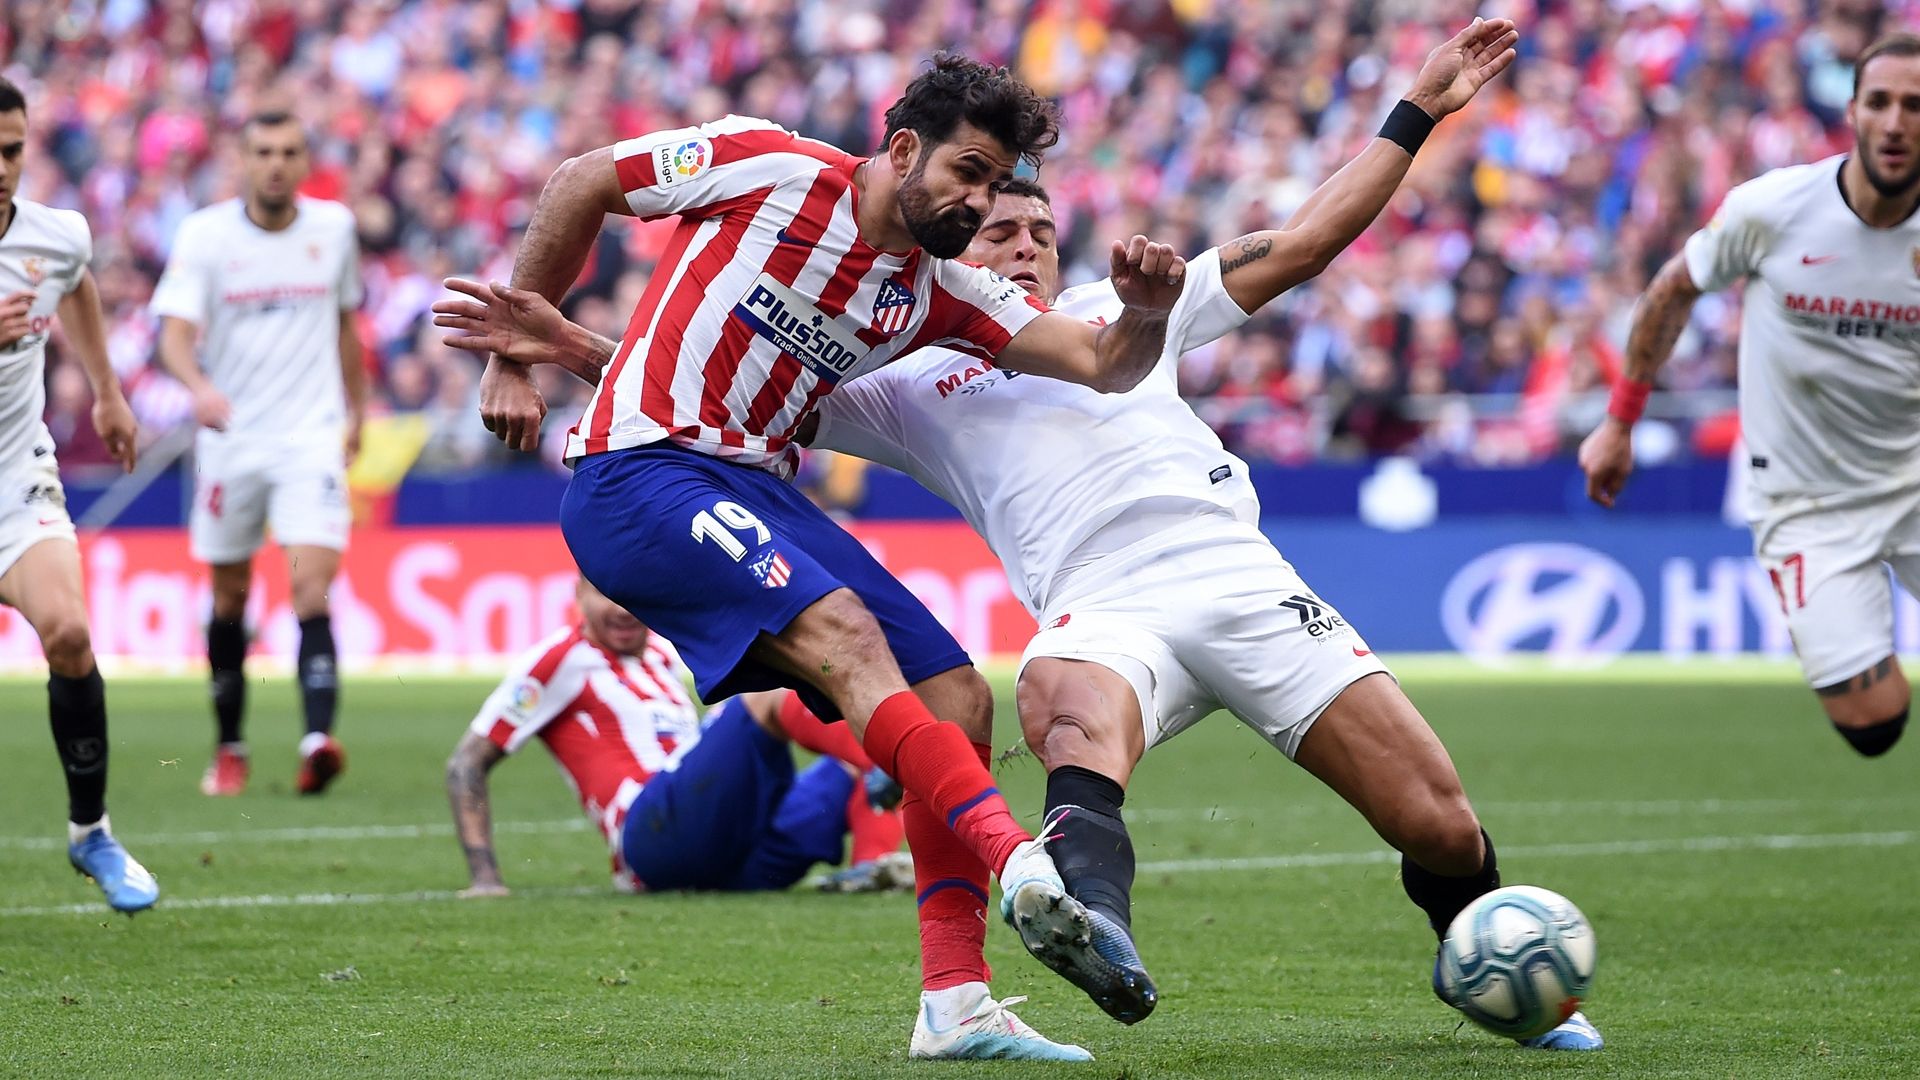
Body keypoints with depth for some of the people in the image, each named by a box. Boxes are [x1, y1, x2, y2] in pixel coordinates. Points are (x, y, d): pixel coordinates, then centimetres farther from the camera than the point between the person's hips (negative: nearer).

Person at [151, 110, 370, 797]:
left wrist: (356, 411, 23)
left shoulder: (334, 227, 3)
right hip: (230, 438, 0)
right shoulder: (206, 234, -5)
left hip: (312, 437, 0)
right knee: (230, 596, 10)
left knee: (312, 586, -17)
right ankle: (230, 748, 25)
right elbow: (174, 333, -15)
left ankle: (318, 740, -30)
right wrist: (199, 385, -35)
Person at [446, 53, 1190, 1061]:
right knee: (846, 635, -30)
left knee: (960, 701, -1)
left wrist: (1144, 312, -23)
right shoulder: (768, 167, -8)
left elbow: (1105, 364, 1)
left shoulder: (938, 291, 9)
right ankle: (1024, 868, -45)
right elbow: (582, 184, 1)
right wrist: (512, 357, 4)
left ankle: (954, 1002, -2)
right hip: (639, 476, -8)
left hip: (756, 488, 8)